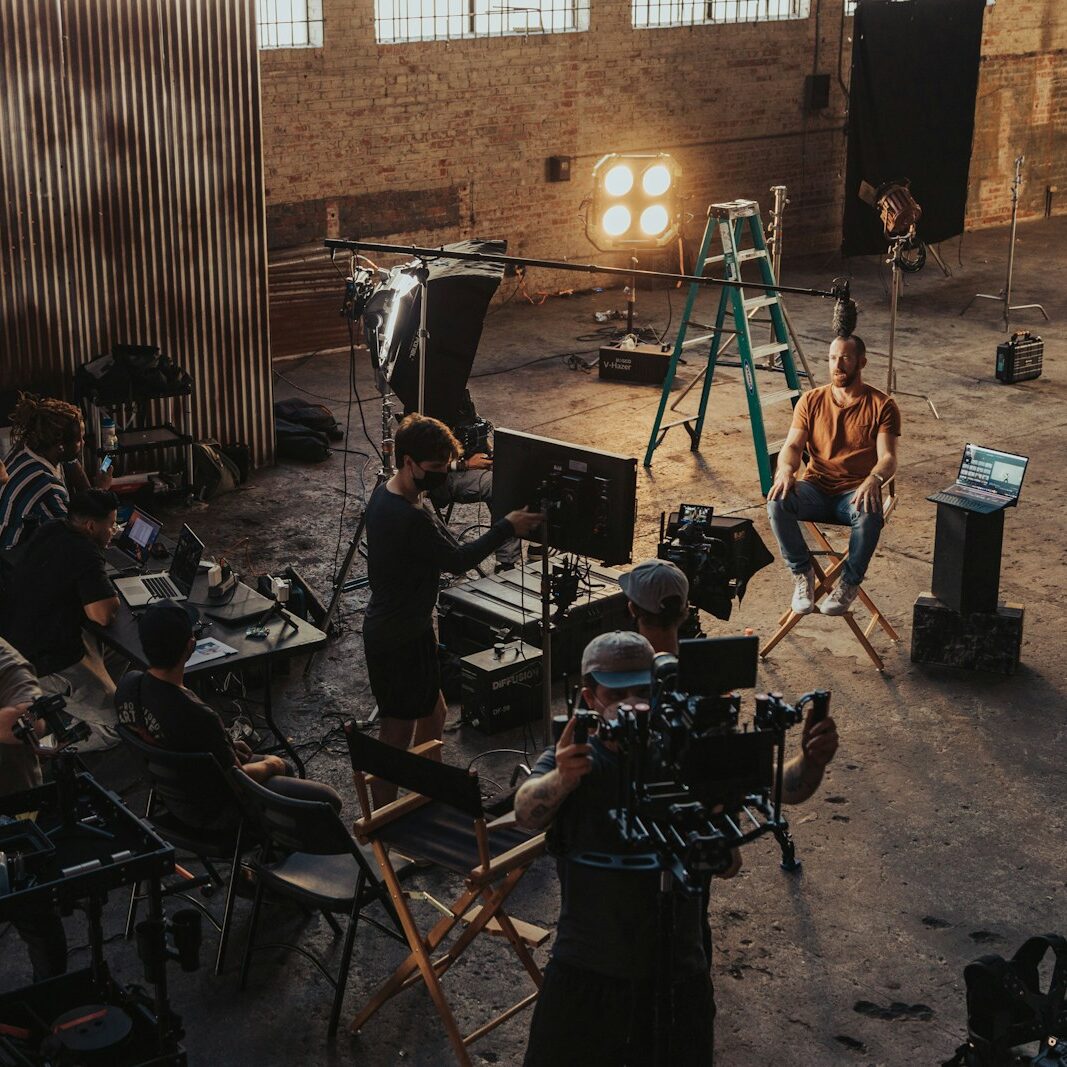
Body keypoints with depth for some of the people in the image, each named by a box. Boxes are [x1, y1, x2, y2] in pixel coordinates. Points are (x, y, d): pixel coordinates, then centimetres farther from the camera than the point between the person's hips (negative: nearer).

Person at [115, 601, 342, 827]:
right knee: (328, 800, 0)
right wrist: (269, 765, -2)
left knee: (283, 768, 27)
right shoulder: (198, 717, -38)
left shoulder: (129, 684, -13)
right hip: (211, 810, -8)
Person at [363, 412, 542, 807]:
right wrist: (506, 528, -12)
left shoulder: (383, 495, 1)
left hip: (387, 626, 10)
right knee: (398, 734, 2)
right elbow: (457, 560, -19)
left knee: (432, 713, 24)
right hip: (402, 639, -10)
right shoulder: (411, 519, -30)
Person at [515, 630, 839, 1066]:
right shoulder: (573, 760, -9)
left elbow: (779, 786, -11)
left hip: (677, 977, 1)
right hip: (585, 976, -1)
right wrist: (562, 779, -51)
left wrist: (810, 762, -34)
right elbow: (527, 812, -29)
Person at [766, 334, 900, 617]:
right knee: (777, 500, -30)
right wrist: (786, 469, -24)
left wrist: (874, 479, -33)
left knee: (870, 512, -38)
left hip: (855, 492, -2)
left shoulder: (882, 405, 1)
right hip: (815, 488, 2)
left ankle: (849, 582, -17)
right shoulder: (811, 400, 9)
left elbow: (888, 457, -9)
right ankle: (802, 573, -14)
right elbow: (793, 445, 1)